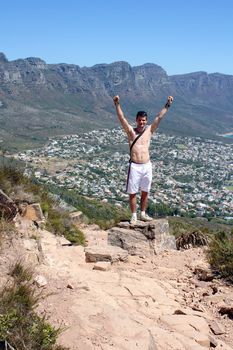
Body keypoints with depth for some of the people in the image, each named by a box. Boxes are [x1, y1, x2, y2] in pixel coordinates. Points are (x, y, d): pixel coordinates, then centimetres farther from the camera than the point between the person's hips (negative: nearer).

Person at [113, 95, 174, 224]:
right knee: (133, 193, 3)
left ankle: (143, 213, 29)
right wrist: (117, 104, -24)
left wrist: (168, 105, -4)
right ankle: (134, 216, 16)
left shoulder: (149, 130, 6)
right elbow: (122, 118, -12)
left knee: (145, 192, 13)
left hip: (147, 166, 3)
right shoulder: (131, 131, -1)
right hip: (134, 166, -2)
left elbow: (159, 117, 2)